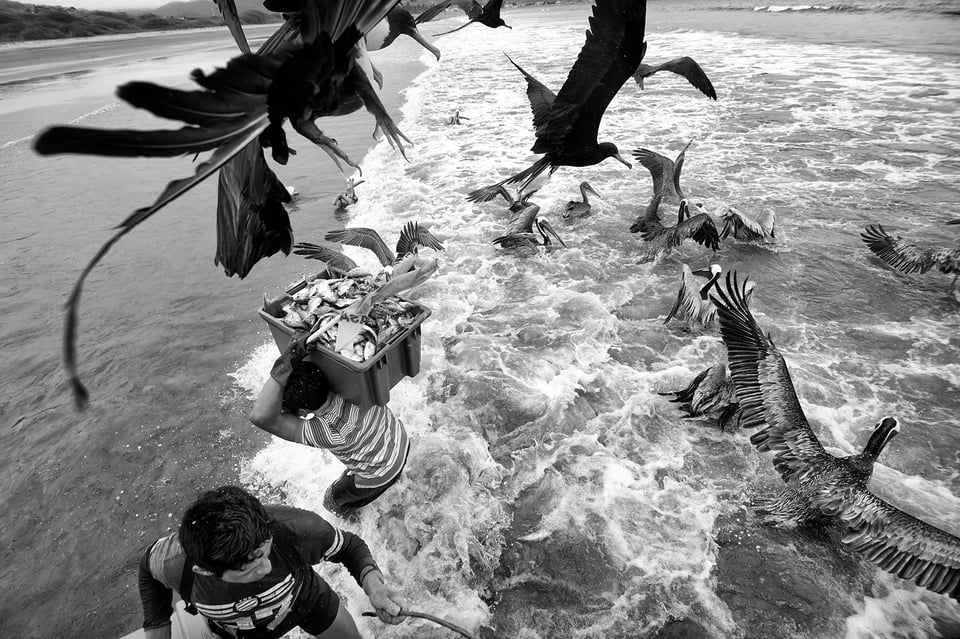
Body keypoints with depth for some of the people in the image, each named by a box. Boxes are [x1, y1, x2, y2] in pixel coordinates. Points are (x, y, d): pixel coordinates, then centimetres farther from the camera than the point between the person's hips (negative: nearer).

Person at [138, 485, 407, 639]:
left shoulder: (296, 528, -44)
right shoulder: (175, 562, -39)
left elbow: (349, 545, -23)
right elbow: (150, 565, -11)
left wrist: (372, 582, -42)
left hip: (306, 597, 0)